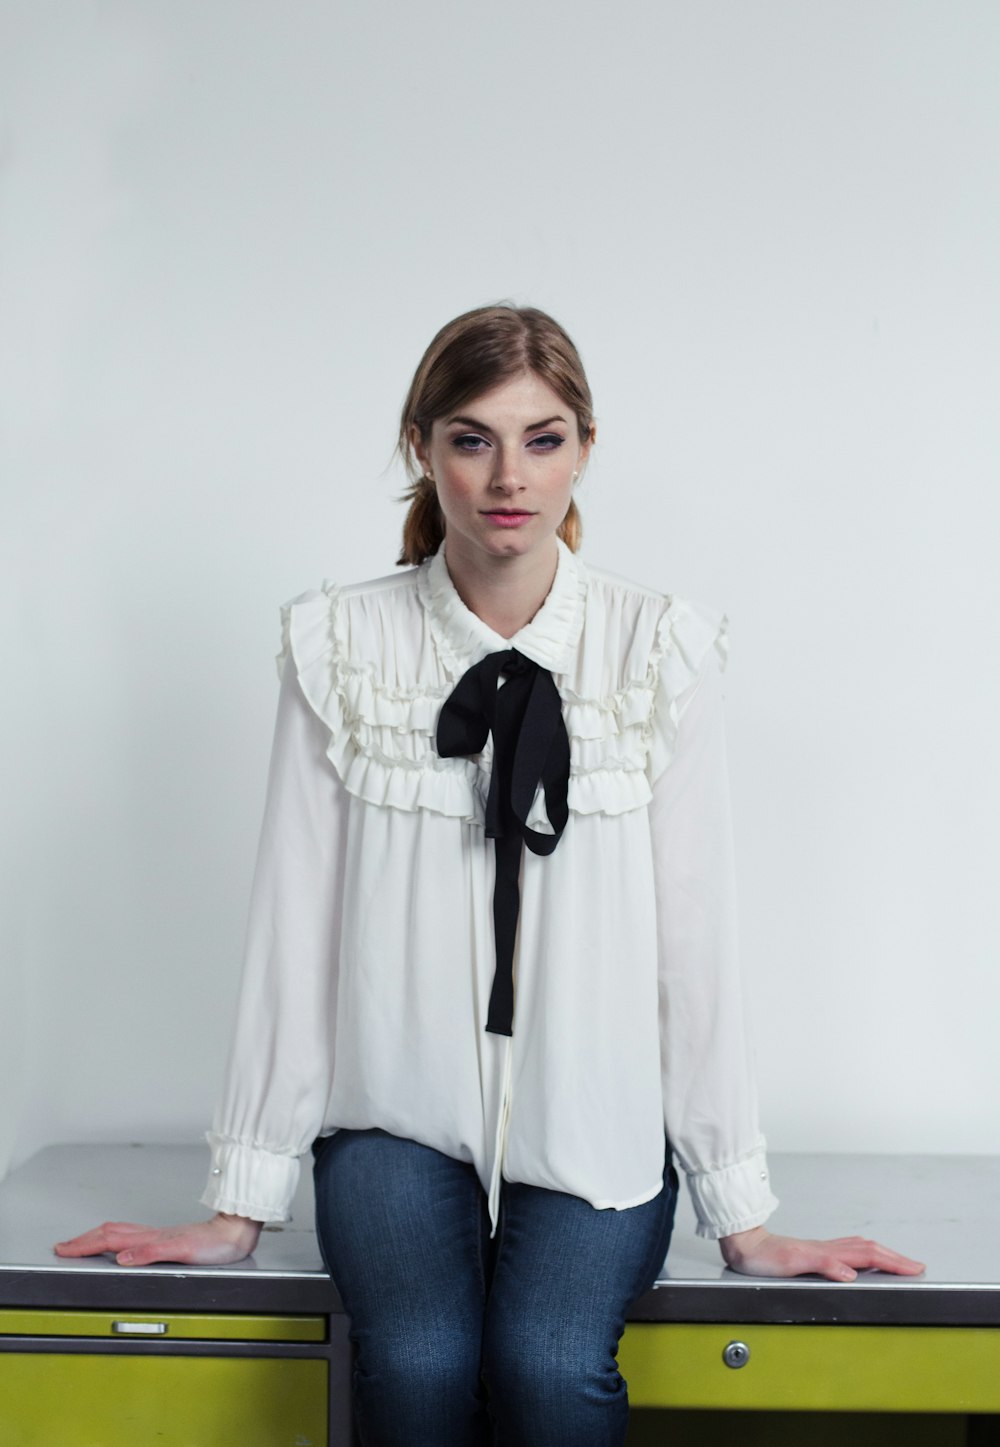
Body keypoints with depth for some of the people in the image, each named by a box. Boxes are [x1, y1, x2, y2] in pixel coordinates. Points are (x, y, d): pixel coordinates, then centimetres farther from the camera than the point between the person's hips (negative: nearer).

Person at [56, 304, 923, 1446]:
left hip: (594, 1126, 0)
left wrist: (744, 1219, -2)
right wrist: (239, 1209, 1)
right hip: (400, 1121, 0)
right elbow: (294, 921, -1)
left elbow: (693, 929, -3)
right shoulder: (342, 646, -1)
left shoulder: (661, 650, -2)